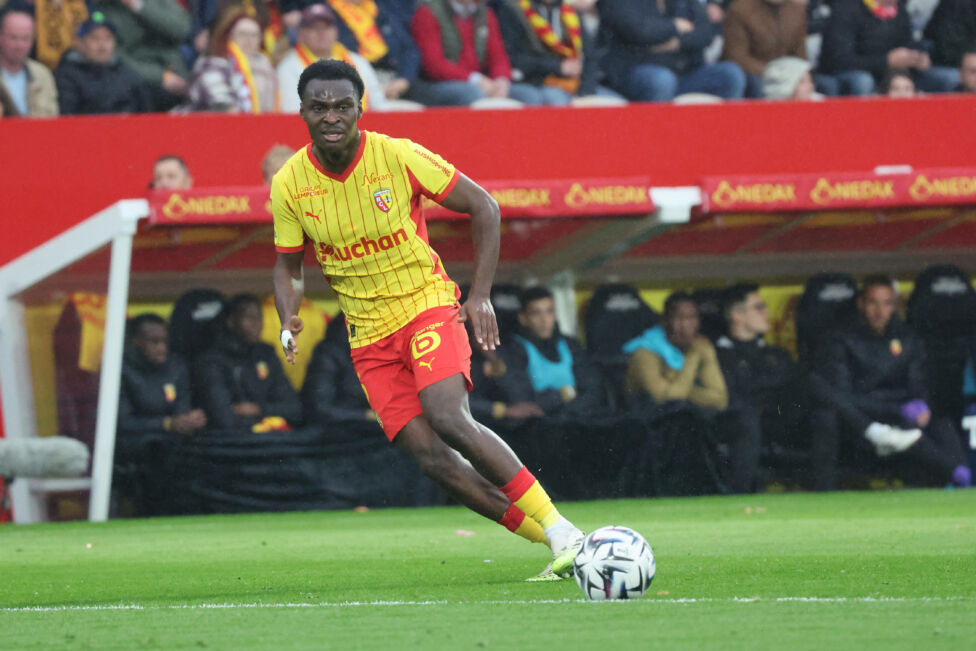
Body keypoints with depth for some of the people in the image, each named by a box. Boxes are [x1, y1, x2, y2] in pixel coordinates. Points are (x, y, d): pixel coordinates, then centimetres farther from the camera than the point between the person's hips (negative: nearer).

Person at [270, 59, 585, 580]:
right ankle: (556, 547, -3)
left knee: (450, 420, -28)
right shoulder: (289, 185, -5)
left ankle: (561, 531, -23)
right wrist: (289, 322, -11)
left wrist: (480, 295, -9)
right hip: (369, 336, 3)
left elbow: (483, 207, -2)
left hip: (427, 305, -3)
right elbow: (289, 267, 9)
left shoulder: (398, 156, -12)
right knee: (428, 455, -11)